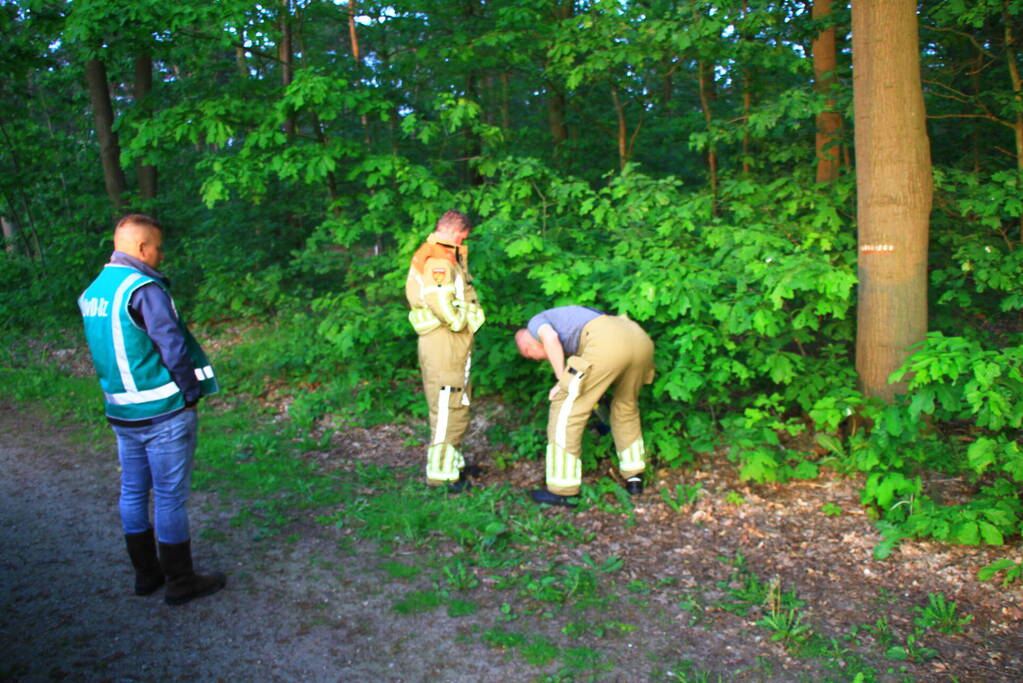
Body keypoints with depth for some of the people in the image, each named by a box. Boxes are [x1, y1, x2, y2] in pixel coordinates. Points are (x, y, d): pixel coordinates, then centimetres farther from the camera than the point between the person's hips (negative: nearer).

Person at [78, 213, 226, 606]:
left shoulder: (92, 292, 7)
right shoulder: (144, 289, -19)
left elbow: (107, 349, 12)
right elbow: (174, 348, -20)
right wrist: (192, 392, -7)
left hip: (121, 412, 8)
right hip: (164, 413, -8)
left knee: (133, 492, 17)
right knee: (170, 498, 2)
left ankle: (146, 574, 30)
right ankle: (180, 582, 15)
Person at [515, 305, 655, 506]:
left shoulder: (536, 322, 22)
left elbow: (550, 338, -4)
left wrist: (562, 381, 4)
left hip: (607, 343, -8)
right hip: (641, 339, 8)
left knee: (564, 409, 6)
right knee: (625, 406, 31)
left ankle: (562, 491, 12)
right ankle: (634, 478, 37)